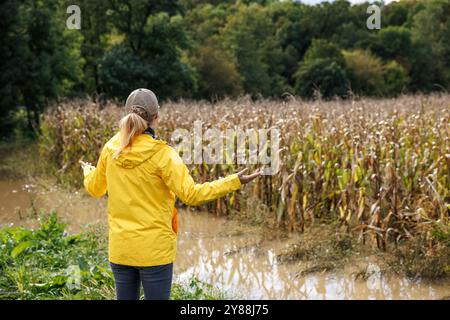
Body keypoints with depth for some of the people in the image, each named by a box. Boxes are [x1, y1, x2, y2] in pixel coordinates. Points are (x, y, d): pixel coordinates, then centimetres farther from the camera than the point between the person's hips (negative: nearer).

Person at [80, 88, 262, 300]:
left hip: (120, 248, 5)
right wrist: (235, 181, -16)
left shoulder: (111, 149, -1)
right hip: (154, 249, -4)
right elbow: (191, 194, -19)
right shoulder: (161, 154, -15)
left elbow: (94, 189, 13)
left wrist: (88, 171, 35)